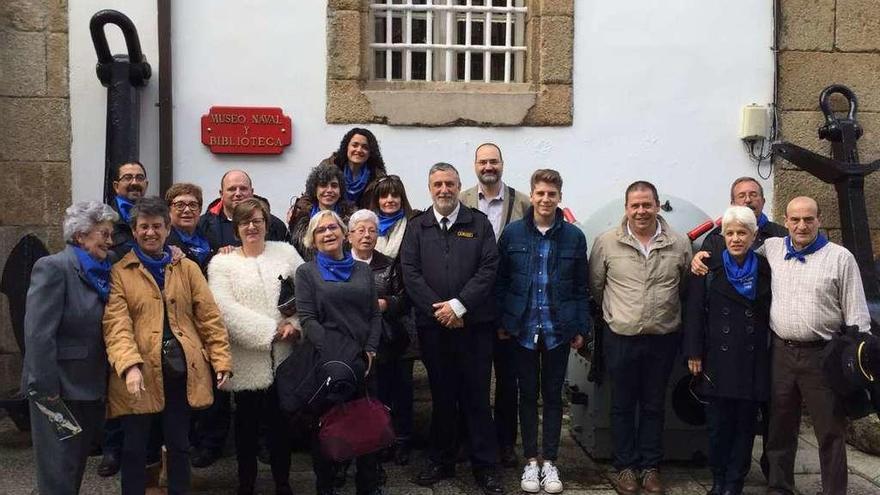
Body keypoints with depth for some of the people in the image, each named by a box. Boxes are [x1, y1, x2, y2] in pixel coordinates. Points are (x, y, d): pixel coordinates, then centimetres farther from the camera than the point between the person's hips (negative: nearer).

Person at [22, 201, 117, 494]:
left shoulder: (102, 271, 9)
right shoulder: (53, 268, -13)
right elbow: (38, 334, -19)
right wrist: (46, 388, -20)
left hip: (91, 389, 7)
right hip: (60, 391, -7)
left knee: (77, 466, 16)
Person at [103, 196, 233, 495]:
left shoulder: (188, 269, 10)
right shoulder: (119, 272, 1)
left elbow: (208, 316, 7)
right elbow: (115, 324, -10)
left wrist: (222, 358, -2)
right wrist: (130, 365, -24)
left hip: (182, 371, 3)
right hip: (141, 374, -2)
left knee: (179, 445, 13)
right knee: (135, 448, 8)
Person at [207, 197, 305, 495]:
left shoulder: (286, 252, 8)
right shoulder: (222, 262, -1)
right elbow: (226, 309, -12)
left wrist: (294, 323, -9)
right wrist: (269, 331, -14)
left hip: (283, 356, 2)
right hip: (246, 359, -2)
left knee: (280, 419, 11)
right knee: (247, 421, 10)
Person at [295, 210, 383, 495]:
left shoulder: (363, 270, 13)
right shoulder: (306, 273, 2)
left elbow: (375, 314, 11)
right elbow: (307, 319, -7)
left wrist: (370, 349, -3)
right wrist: (332, 358, -15)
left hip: (362, 359, 3)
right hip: (327, 361, -3)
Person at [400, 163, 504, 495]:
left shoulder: (479, 223, 5)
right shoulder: (417, 227, 9)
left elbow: (489, 268, -4)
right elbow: (410, 273, 0)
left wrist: (459, 305, -13)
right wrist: (440, 310, -10)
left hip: (474, 323, -1)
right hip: (432, 325, 1)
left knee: (476, 395, 2)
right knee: (441, 395, 11)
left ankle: (485, 466, 11)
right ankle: (441, 461, 23)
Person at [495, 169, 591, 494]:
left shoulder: (574, 236, -1)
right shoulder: (512, 233, -1)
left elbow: (581, 287, 3)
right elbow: (501, 281, 3)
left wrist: (581, 328, 1)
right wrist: (501, 322, -1)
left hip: (558, 330, 0)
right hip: (523, 329, 0)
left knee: (553, 395, 9)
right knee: (528, 394, 9)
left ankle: (549, 462, 20)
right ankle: (531, 461, 20)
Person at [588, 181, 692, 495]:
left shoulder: (680, 244, -1)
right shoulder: (606, 243, -4)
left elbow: (687, 290, 10)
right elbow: (595, 286, 6)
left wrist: (668, 316, 10)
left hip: (663, 339, 1)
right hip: (620, 339, -1)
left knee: (654, 406, 12)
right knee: (623, 406, 9)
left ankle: (650, 467, 24)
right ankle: (625, 467, 22)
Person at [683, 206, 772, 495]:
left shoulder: (766, 270, 5)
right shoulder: (709, 268, 1)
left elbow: (772, 313, 8)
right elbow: (694, 312, -1)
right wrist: (694, 354, -5)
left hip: (753, 362, 1)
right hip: (717, 361, -1)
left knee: (745, 424, 6)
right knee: (718, 424, 4)